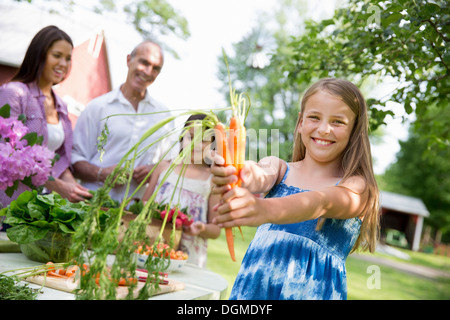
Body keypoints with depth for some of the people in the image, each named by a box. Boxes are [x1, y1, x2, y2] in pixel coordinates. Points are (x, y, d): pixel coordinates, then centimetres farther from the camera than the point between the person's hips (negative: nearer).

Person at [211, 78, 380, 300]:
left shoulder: (357, 187, -4)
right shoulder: (278, 167, 5)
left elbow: (321, 203, -25)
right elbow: (261, 177, -17)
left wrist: (266, 210, -44)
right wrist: (240, 175, -41)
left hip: (312, 291, -2)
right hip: (251, 288, 2)